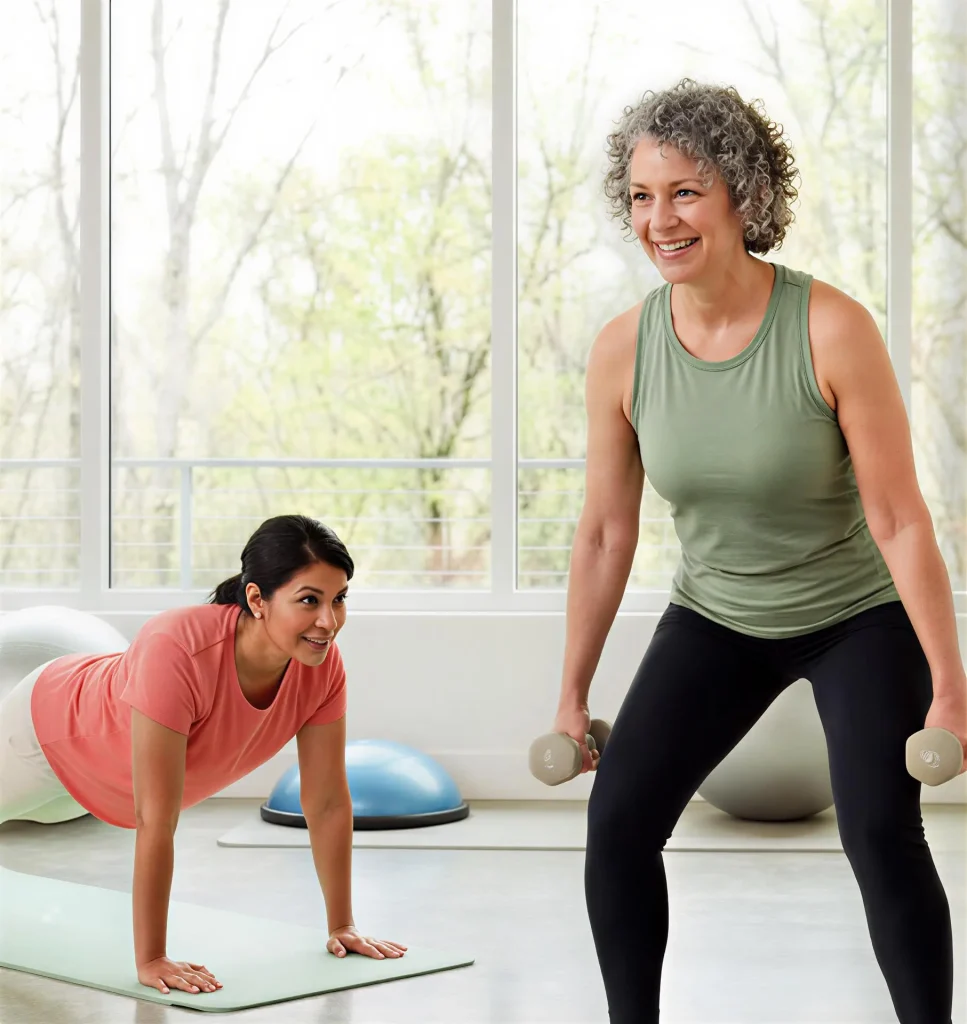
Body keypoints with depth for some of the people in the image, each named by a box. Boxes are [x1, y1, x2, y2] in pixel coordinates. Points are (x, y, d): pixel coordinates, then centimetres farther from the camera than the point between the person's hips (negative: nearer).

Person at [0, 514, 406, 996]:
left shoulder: (323, 666, -31)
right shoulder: (177, 651, -49)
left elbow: (329, 802, -20)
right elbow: (156, 821, -45)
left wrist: (342, 925, -16)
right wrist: (150, 960, -41)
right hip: (53, 733, -6)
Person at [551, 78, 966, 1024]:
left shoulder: (831, 328, -24)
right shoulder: (621, 351, -13)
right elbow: (604, 533, -3)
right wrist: (572, 695, 3)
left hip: (858, 618, -3)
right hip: (716, 619, 4)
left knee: (879, 832, -19)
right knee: (617, 819, -8)